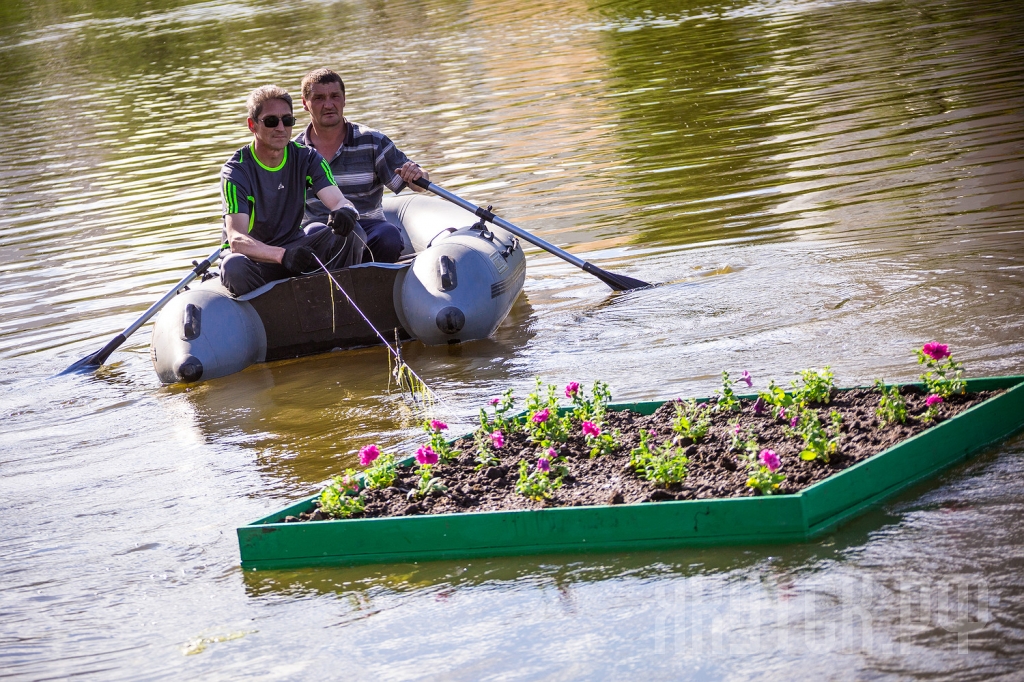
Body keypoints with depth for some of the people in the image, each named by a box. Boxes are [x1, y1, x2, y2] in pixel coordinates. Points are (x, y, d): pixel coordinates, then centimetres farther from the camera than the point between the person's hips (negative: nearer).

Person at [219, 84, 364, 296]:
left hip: (294, 246, 4)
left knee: (352, 234, -21)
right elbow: (236, 239, -30)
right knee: (233, 267, -39)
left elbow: (340, 202, -15)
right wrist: (283, 255, -49)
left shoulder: (307, 159, -3)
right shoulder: (236, 171, -17)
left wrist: (345, 212, -43)